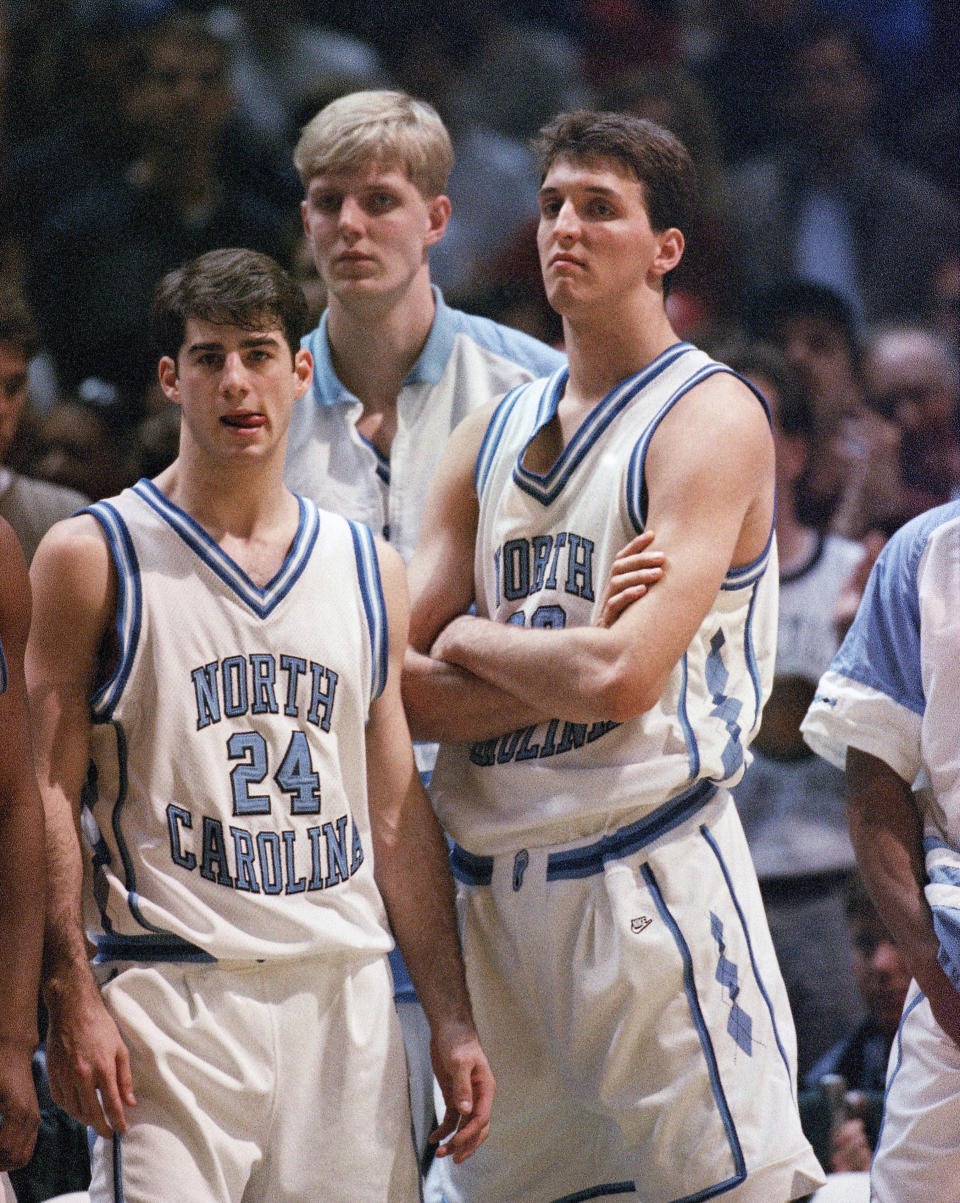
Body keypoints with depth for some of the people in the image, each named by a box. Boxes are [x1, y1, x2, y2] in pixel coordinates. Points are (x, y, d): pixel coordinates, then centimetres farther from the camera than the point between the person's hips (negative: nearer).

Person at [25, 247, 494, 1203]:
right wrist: (69, 998, -13)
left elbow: (397, 814, 16)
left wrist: (452, 1021, 10)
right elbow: (48, 794, -4)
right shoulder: (92, 559, 1)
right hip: (172, 1001, -4)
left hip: (349, 994, 4)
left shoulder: (367, 571, 14)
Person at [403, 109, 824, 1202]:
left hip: (649, 871, -7)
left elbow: (625, 679, -18)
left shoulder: (711, 418, -6)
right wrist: (569, 660, -8)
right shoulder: (493, 435, 15)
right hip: (490, 884, 7)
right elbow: (393, 685, 6)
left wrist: (473, 641, -2)